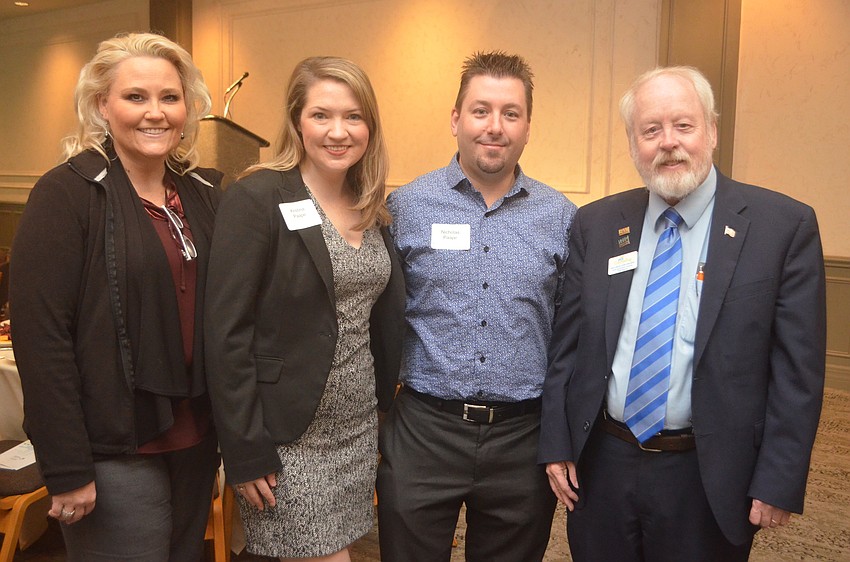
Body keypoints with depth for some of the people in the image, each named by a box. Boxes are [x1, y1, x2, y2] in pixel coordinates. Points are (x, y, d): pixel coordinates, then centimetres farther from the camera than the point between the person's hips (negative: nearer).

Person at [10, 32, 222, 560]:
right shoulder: (66, 193, -11)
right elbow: (40, 335, -15)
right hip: (115, 452, -5)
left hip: (195, 439, 6)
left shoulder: (204, 191, 6)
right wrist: (68, 469, -15)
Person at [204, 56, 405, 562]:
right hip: (288, 436, -6)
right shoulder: (256, 199, -14)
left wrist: (385, 402, 9)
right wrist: (246, 454, -16)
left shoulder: (374, 209, 6)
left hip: (359, 430, 6)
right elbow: (227, 334, -16)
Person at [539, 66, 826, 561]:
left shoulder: (785, 225, -8)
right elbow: (567, 342, 4)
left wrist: (778, 483, -9)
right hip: (601, 467, 3)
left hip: (708, 479, -2)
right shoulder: (596, 224, 1)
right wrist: (557, 444, 2)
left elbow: (798, 367, -7)